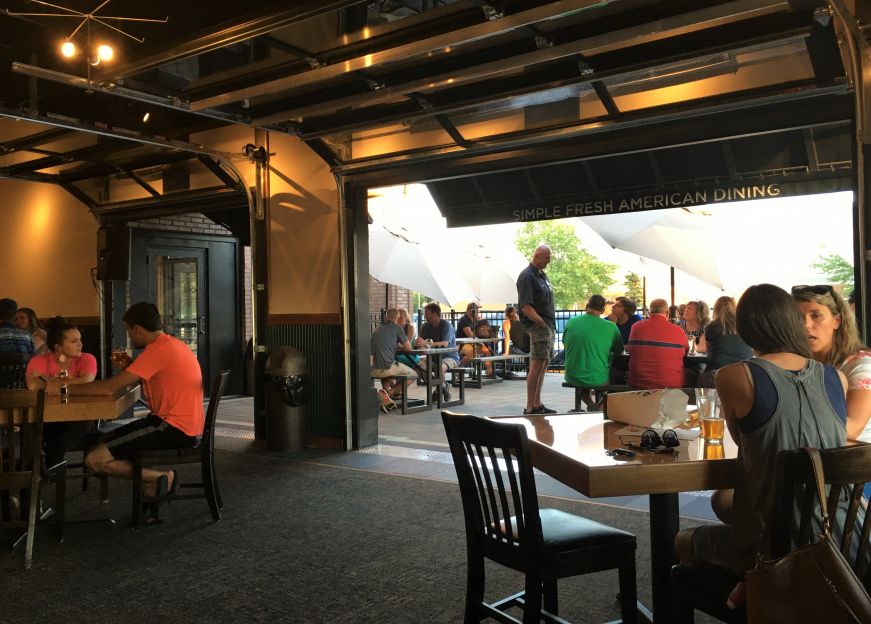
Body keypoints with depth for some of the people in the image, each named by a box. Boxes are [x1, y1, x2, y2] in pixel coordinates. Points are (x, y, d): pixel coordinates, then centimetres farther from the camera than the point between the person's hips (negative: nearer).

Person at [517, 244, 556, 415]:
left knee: (543, 366, 12)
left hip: (549, 326, 10)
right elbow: (526, 307, -19)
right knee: (537, 366, -9)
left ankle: (537, 404, 20)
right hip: (537, 326, -10)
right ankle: (530, 408, -5)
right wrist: (543, 324, -18)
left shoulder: (541, 275, 17)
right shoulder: (527, 276, -12)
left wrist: (551, 326, 12)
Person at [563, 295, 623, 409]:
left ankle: (590, 404, 26)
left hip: (572, 378, 3)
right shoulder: (611, 327, -8)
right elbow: (618, 352, 3)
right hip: (597, 380, -3)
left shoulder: (571, 322, -2)